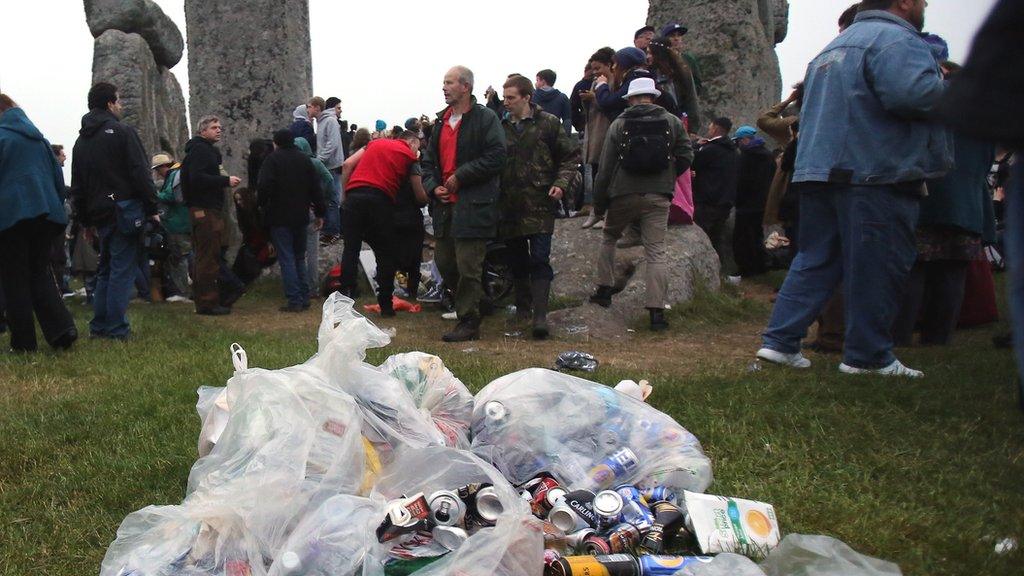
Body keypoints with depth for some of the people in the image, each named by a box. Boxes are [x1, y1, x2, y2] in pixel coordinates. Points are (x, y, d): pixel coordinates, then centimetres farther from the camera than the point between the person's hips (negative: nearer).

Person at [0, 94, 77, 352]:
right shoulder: (38, 138, 15)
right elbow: (58, 177, 17)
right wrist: (56, 210, 21)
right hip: (44, 212, 6)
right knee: (40, 273, 13)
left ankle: (23, 342, 3)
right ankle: (62, 329, -5)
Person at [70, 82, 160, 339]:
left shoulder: (81, 141, 16)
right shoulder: (123, 132, -6)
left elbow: (77, 186, 18)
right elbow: (141, 173, -13)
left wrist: (86, 221, 22)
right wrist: (152, 209, -8)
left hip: (99, 214, 7)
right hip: (125, 211, -7)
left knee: (105, 269, 17)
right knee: (122, 270, -4)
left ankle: (99, 326, 17)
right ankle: (116, 329, -4)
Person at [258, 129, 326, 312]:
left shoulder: (273, 159, -6)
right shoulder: (304, 159, 9)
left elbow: (265, 186, -16)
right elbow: (315, 187, 8)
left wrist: (261, 204, 2)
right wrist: (320, 213, 14)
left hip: (279, 217, -5)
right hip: (300, 217, 5)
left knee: (286, 259, -4)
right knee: (299, 257, 14)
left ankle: (295, 301, -8)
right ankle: (304, 298, 12)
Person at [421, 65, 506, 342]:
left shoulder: (485, 118, -6)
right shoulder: (441, 120, 17)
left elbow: (496, 157, -15)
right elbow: (428, 160, 21)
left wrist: (460, 177, -14)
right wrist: (433, 187, 2)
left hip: (473, 205, -8)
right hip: (444, 203, 8)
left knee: (468, 266, -6)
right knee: (443, 261, 11)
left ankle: (468, 323, 3)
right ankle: (472, 302, 30)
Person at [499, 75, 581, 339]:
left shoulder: (548, 123, -1)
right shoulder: (502, 127, 10)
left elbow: (571, 155, 4)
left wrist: (560, 183, -9)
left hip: (539, 205, -4)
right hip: (509, 206, 4)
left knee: (539, 259, -11)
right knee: (516, 261, 12)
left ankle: (540, 316, -13)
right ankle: (523, 307, 27)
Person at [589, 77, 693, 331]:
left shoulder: (619, 124, 0)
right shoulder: (673, 122, 3)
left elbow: (606, 165, 0)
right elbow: (685, 156, 2)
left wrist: (599, 198, 8)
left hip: (623, 194, 0)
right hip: (658, 196, 0)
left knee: (609, 238, 23)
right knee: (656, 251, 0)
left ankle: (605, 291, 24)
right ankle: (656, 310, -5)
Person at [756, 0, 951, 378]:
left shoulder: (835, 46, 23)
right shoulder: (895, 39, -9)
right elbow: (915, 93, -25)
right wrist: (946, 86, -5)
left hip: (819, 173, 9)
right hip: (876, 176, -9)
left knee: (814, 261, 11)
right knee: (876, 269, -1)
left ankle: (779, 342, 7)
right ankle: (868, 356, 6)